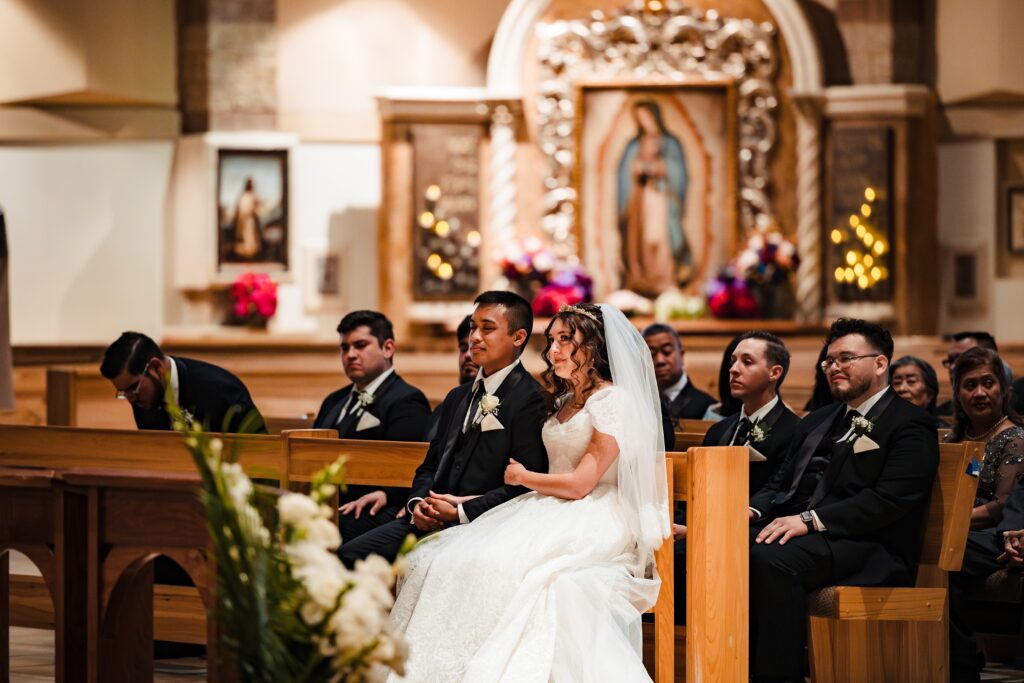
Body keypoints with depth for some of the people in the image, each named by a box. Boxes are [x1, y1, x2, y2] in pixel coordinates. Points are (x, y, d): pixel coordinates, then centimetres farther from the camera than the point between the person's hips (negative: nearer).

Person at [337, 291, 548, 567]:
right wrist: (418, 502, 0)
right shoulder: (457, 397, 23)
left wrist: (462, 511, -17)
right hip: (431, 520, 8)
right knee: (349, 554, -10)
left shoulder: (531, 399, -6)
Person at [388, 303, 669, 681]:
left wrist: (524, 477, 2)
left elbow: (581, 483, -13)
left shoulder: (613, 401, -8)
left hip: (592, 524, -8)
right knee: (439, 560, -13)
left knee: (499, 567, -32)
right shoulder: (565, 402, 19)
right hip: (551, 515, 8)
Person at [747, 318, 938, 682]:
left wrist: (810, 520, -21)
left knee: (773, 561, -36)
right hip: (798, 532, 7)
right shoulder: (817, 421, 27)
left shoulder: (910, 426, 0)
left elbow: (889, 499, -13)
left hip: (868, 547, -7)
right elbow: (780, 483, 23)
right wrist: (754, 511, -2)